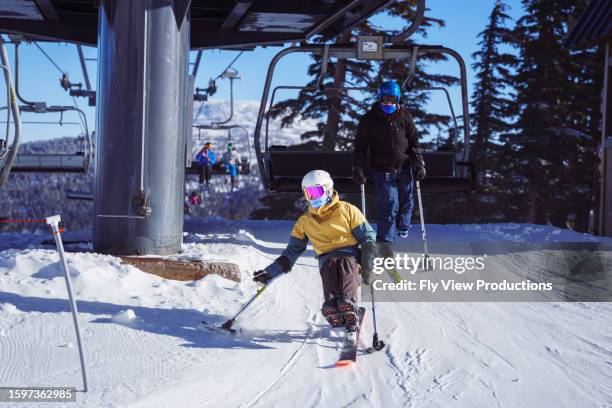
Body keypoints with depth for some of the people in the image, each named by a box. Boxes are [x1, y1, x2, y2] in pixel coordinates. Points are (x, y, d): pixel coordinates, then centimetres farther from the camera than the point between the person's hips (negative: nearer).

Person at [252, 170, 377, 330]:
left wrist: (367, 262, -3)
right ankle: (333, 314, -37)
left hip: (350, 253, -2)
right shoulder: (305, 221, 20)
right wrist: (271, 272, 17)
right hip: (326, 259, 3)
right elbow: (293, 250, 24)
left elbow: (367, 235, 11)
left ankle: (349, 314, -40)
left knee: (347, 275, -33)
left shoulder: (346, 210, 10)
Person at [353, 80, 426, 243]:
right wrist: (358, 169, -6)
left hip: (404, 168, 3)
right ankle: (384, 242, 0)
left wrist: (419, 164, 3)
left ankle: (402, 226, 42)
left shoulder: (404, 116, 4)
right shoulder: (369, 119, -2)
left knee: (406, 202, 14)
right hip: (382, 171, -3)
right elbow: (360, 146, 2)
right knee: (388, 206, -7)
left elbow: (414, 141, 9)